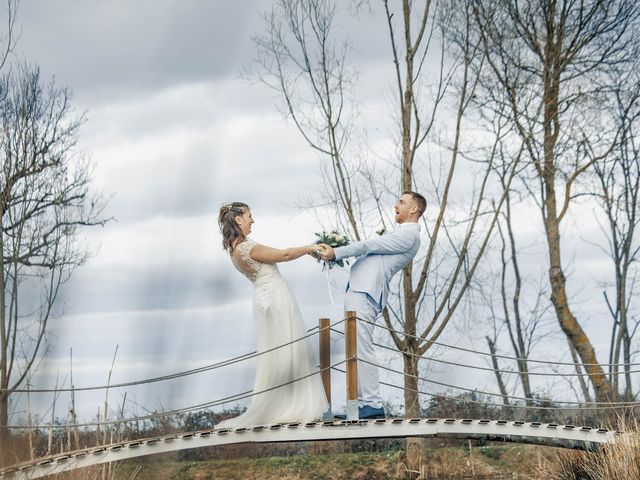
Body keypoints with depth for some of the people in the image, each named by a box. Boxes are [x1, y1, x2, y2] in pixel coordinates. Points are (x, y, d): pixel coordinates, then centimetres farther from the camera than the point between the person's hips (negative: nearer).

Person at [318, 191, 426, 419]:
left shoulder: (408, 235, -6)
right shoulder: (401, 234, 26)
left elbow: (369, 245, -10)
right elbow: (370, 250, 25)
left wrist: (336, 252, -4)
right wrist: (337, 250, 16)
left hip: (365, 294, -11)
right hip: (359, 290, 11)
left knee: (362, 349, -14)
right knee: (358, 349, 9)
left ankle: (372, 406, -14)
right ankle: (364, 404, 9)